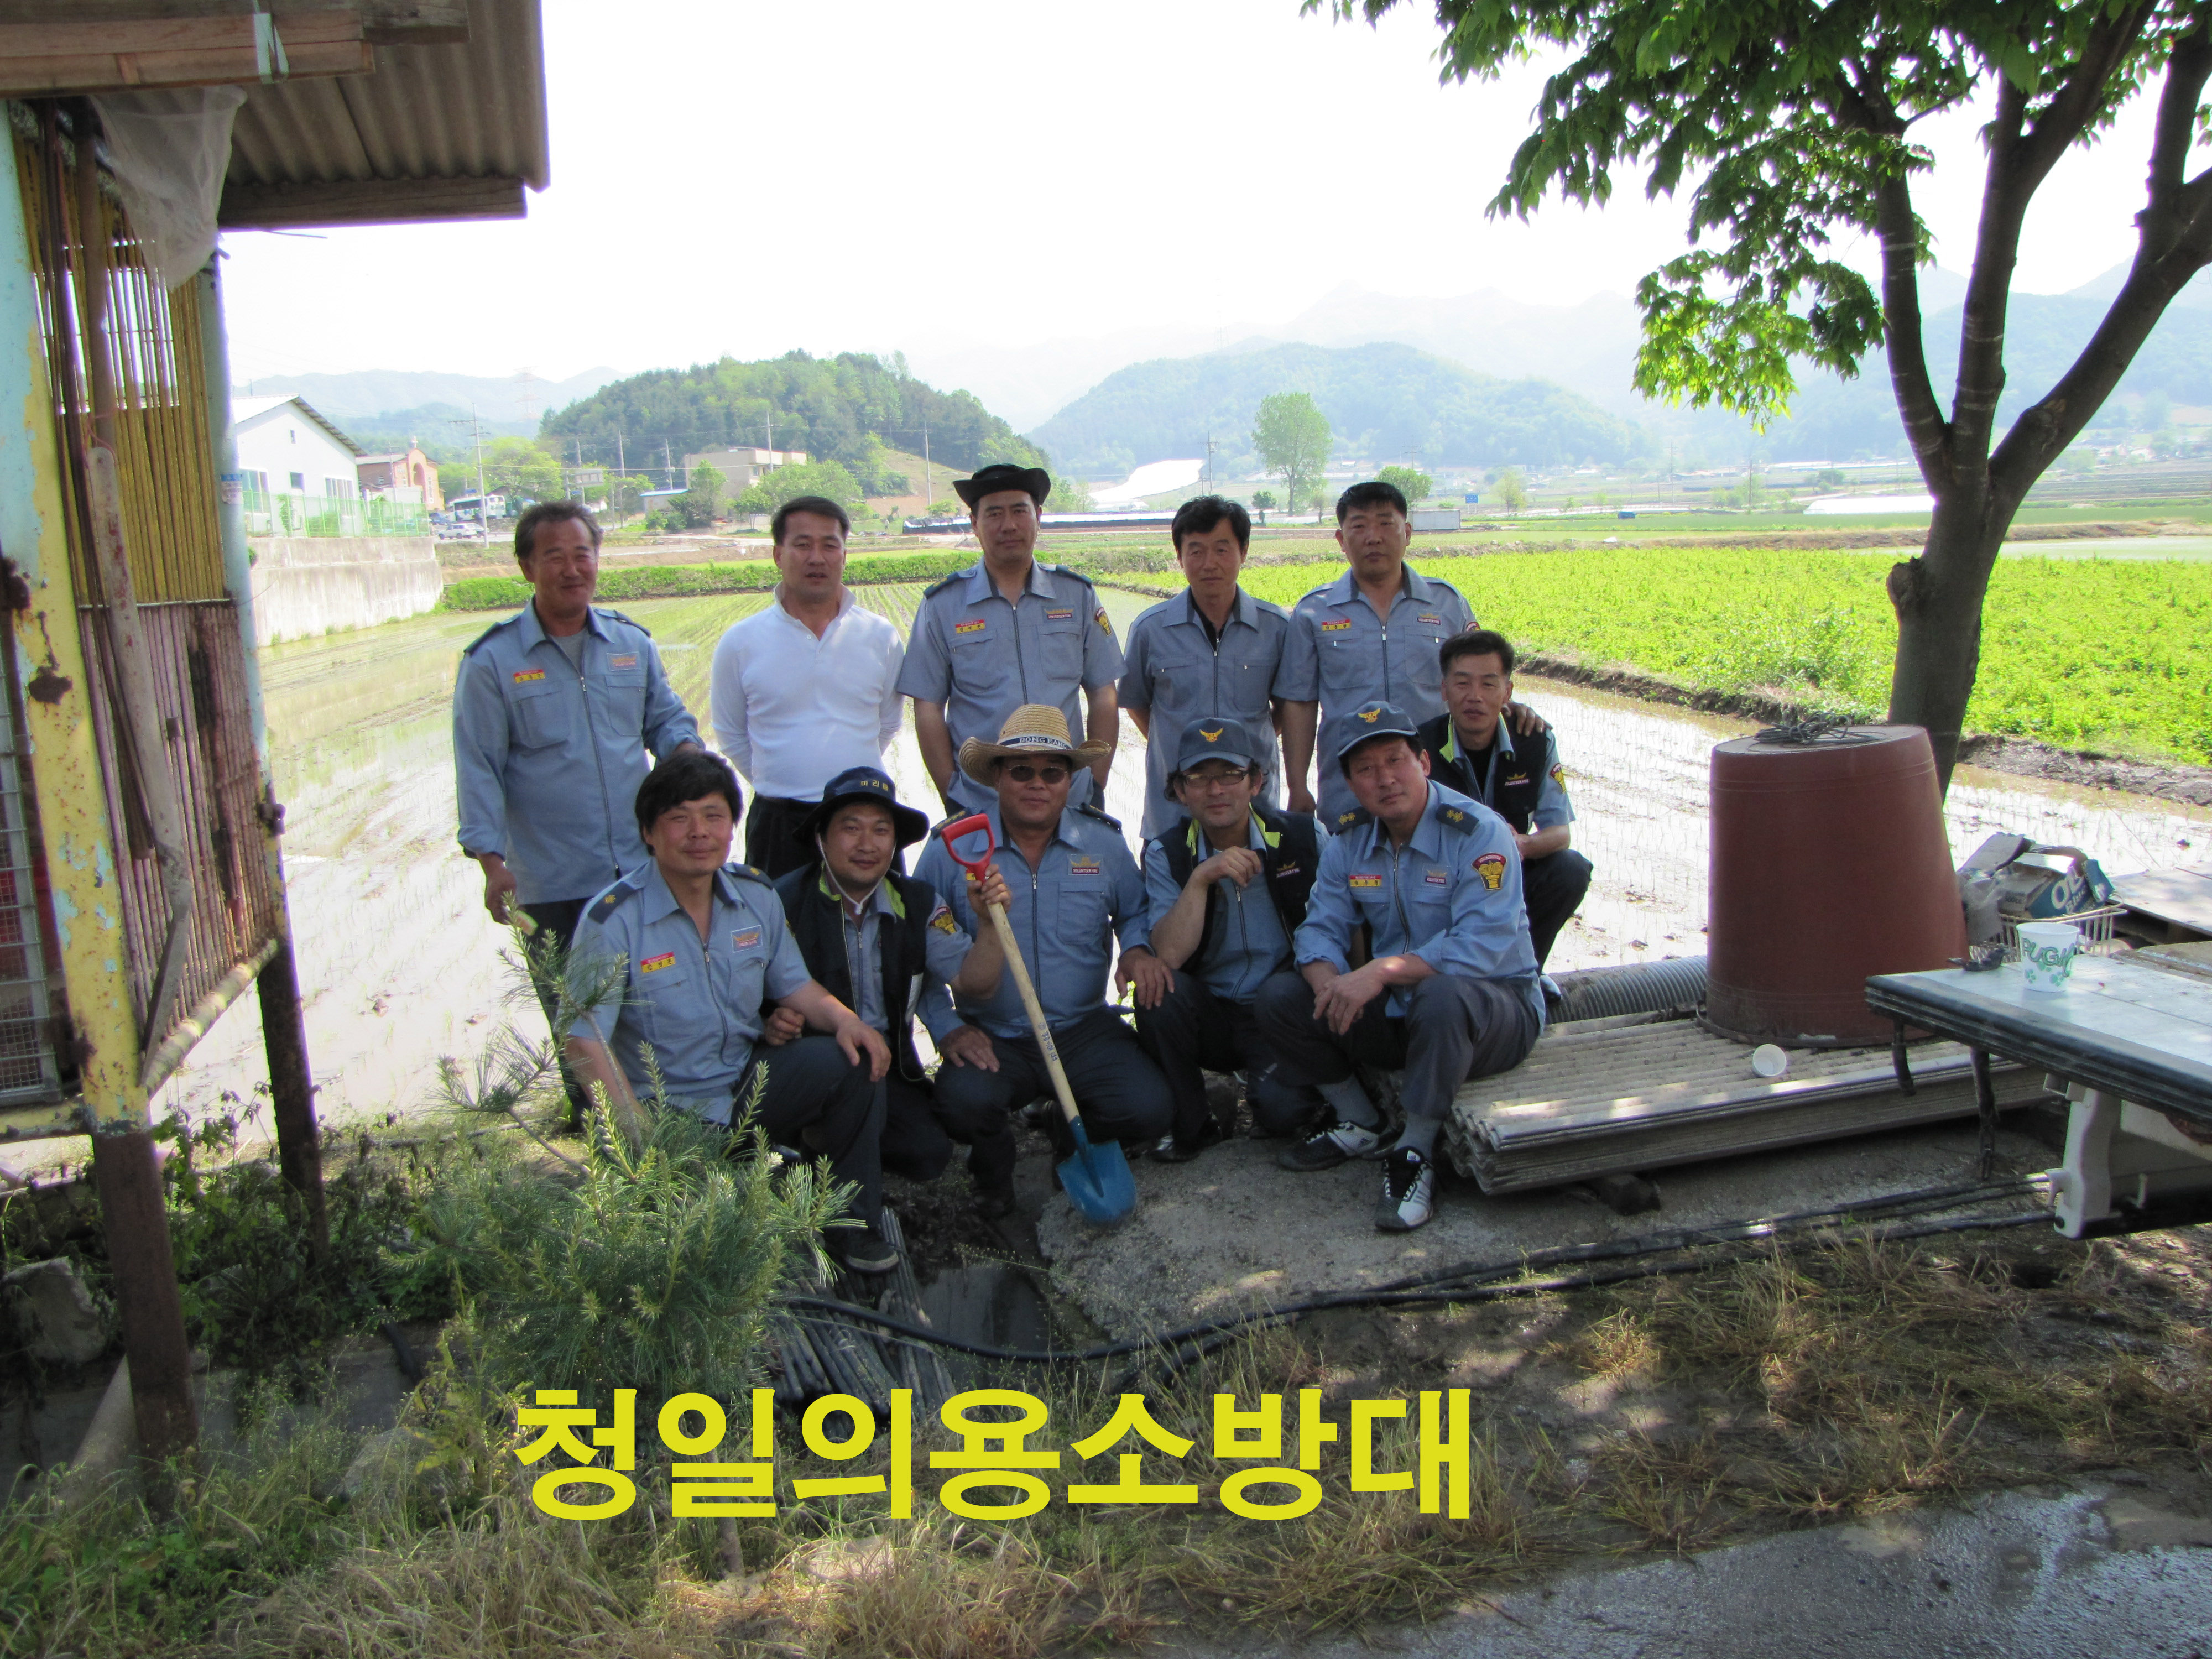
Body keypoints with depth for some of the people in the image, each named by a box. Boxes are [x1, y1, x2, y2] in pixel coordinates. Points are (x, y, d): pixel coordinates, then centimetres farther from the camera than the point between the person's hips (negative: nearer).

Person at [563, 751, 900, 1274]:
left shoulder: (755, 894, 2)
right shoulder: (612, 920, -15)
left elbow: (794, 985, 11)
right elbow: (586, 1042, -17)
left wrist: (844, 1019, -12)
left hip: (750, 1083, 5)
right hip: (671, 1111, -5)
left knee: (852, 1060, -21)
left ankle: (851, 1223, -3)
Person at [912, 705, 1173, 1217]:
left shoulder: (1103, 842, 3)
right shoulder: (951, 848, -3)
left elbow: (1135, 911, 17)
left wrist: (1138, 950, -7)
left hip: (1084, 1030, 2)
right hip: (992, 1038, -2)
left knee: (1148, 1110, -21)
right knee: (963, 1101, -32)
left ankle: (1072, 1134, 17)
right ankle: (993, 1167, 8)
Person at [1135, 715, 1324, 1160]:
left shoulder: (1302, 837, -4)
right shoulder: (1166, 855, -3)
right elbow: (1169, 956, -17)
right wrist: (1201, 878, -26)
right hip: (1209, 1017, 2)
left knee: (1282, 1108, -28)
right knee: (1160, 990, -29)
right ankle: (1189, 1124, -7)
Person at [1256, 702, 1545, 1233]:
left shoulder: (1478, 833, -18)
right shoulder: (1348, 845, 3)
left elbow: (1480, 948, -28)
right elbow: (1320, 929, -2)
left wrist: (1381, 971, -34)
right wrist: (1329, 981, -25)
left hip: (1492, 1001, -6)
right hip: (1395, 1011, 6)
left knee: (1441, 996, -41)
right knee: (1280, 997, -10)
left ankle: (1414, 1155, -22)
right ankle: (1361, 1127, 6)